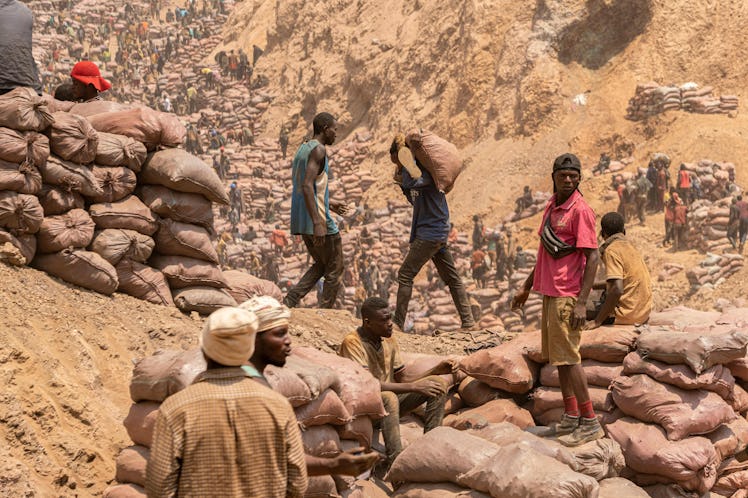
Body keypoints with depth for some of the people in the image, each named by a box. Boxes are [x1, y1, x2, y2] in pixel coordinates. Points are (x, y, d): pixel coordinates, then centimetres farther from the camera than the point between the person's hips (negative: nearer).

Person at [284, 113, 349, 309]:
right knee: (334, 271, 4)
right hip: (320, 220, -9)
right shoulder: (318, 150, -12)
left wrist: (328, 203, 30)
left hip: (301, 221, 9)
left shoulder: (302, 149, 17)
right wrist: (317, 222, -27)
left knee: (321, 265, 20)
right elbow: (307, 186, -23)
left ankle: (288, 302, 5)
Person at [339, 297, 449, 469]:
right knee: (389, 398, -39)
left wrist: (436, 371, -7)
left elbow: (401, 381, 7)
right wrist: (414, 387, -28)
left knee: (437, 383, -6)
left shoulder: (389, 340, 4)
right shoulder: (352, 343, -20)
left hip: (386, 408, 8)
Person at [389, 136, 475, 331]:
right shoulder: (419, 172, 13)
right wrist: (401, 181, 9)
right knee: (452, 278, 11)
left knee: (405, 275, -5)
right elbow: (415, 201, 25)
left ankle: (398, 323, -4)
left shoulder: (428, 171, -15)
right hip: (440, 234, 10)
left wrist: (406, 154, -26)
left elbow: (411, 182, -36)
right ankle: (468, 321, 15)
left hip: (429, 234, -10)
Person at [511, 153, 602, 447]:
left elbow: (593, 257, -17)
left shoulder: (580, 210, -13)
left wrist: (582, 303, -23)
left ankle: (590, 423, -3)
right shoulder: (552, 206, 14)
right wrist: (527, 287, 25)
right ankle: (570, 417, 22)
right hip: (550, 291, 9)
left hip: (567, 296, -9)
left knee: (567, 357, -8)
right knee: (556, 355, 13)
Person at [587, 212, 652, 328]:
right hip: (644, 313, 9)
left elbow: (617, 289, -25)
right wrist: (593, 285, 24)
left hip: (627, 314, -9)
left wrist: (598, 321, -22)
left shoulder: (611, 251, -14)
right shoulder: (630, 246, 13)